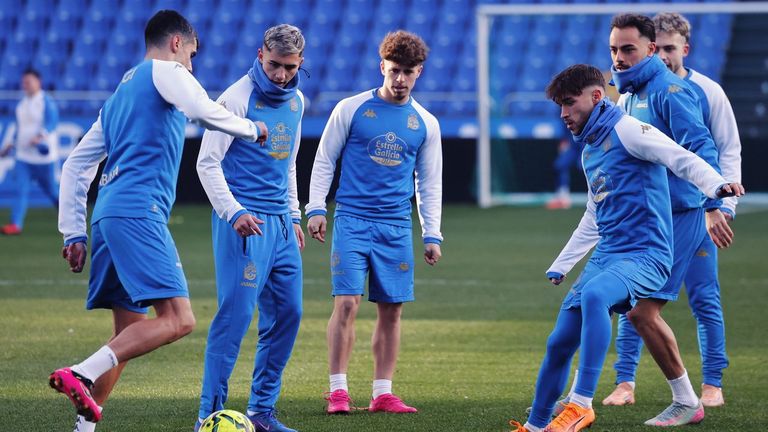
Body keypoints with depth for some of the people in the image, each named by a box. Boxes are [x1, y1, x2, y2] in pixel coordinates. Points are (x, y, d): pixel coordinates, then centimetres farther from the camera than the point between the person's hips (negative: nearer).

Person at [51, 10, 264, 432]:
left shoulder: (119, 93, 28)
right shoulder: (164, 72, 4)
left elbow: (74, 166, 27)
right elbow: (207, 113, -14)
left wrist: (74, 233, 24)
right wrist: (252, 128, 6)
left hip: (106, 215, 9)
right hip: (139, 211, -9)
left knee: (129, 332, 12)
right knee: (178, 320, -17)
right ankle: (81, 374, -28)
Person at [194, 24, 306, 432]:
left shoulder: (295, 101, 13)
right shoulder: (237, 98, -11)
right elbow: (207, 163, -13)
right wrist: (234, 212, -24)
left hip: (280, 223, 8)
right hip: (245, 223, -8)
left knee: (286, 314, 7)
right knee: (235, 314, -12)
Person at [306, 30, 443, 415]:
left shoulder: (426, 124, 9)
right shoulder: (351, 109, 1)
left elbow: (430, 184, 14)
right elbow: (324, 161, 5)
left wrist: (432, 235, 8)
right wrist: (316, 208, -4)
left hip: (396, 227, 3)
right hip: (352, 220, -3)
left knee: (391, 309, 3)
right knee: (346, 303, -11)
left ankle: (382, 393, 10)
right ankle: (338, 390, -7)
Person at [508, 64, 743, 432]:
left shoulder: (626, 131, -6)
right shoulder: (589, 149, 20)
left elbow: (681, 159, -20)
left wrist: (716, 185, -39)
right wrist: (559, 267, 35)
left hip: (646, 255, -9)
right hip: (607, 255, 9)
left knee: (594, 295, -37)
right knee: (559, 343, 6)